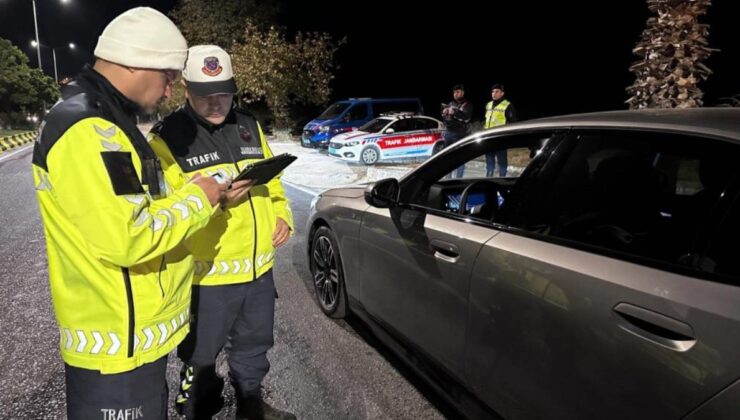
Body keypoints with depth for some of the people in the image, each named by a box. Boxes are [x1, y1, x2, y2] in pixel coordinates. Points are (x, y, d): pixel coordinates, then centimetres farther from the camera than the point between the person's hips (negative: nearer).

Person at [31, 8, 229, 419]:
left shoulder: (104, 121, 12)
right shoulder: (86, 130, -23)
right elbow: (125, 239, -29)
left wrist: (195, 197, 3)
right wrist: (196, 200, -16)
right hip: (118, 344, -10)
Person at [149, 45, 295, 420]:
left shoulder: (249, 126, 7)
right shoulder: (167, 138, -11)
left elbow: (271, 180, 16)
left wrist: (283, 216, 0)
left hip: (259, 265, 6)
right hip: (206, 274, -5)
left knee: (253, 346, 24)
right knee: (201, 358, 14)